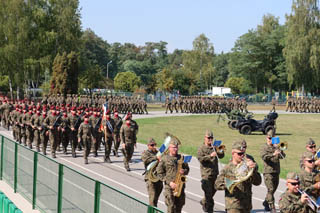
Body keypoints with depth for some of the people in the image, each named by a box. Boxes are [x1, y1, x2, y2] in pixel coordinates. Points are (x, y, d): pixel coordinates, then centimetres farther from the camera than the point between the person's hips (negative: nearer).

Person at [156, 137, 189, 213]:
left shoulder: (181, 158, 12)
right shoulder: (164, 159, -1)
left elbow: (187, 168, 20)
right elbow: (160, 173, -3)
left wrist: (184, 171, -5)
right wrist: (169, 182, -12)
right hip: (169, 187, -4)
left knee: (179, 205, 9)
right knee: (171, 207, -8)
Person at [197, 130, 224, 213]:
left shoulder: (214, 147, 13)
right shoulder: (201, 149, -2)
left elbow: (221, 156, 8)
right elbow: (200, 159, -16)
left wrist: (221, 151, -12)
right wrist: (210, 156, -26)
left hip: (215, 173, 6)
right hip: (206, 173, -6)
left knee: (213, 190, 15)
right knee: (208, 191, -5)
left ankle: (204, 202, 35)